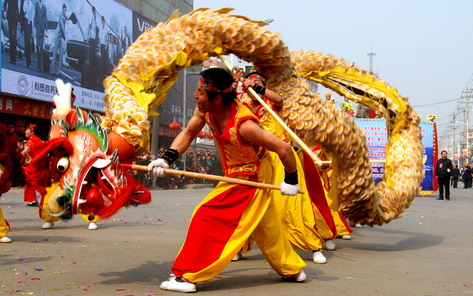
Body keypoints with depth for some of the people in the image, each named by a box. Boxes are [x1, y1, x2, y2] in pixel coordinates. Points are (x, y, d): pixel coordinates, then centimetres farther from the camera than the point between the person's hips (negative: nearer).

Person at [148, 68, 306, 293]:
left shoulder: (243, 124, -34)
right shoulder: (206, 110, -13)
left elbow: (284, 148, -29)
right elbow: (188, 133, 0)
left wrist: (291, 181, -16)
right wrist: (166, 159, -15)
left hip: (250, 181, -8)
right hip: (236, 178, 8)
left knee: (208, 219, -12)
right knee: (267, 230, 20)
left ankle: (187, 276, -4)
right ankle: (292, 270, 37)